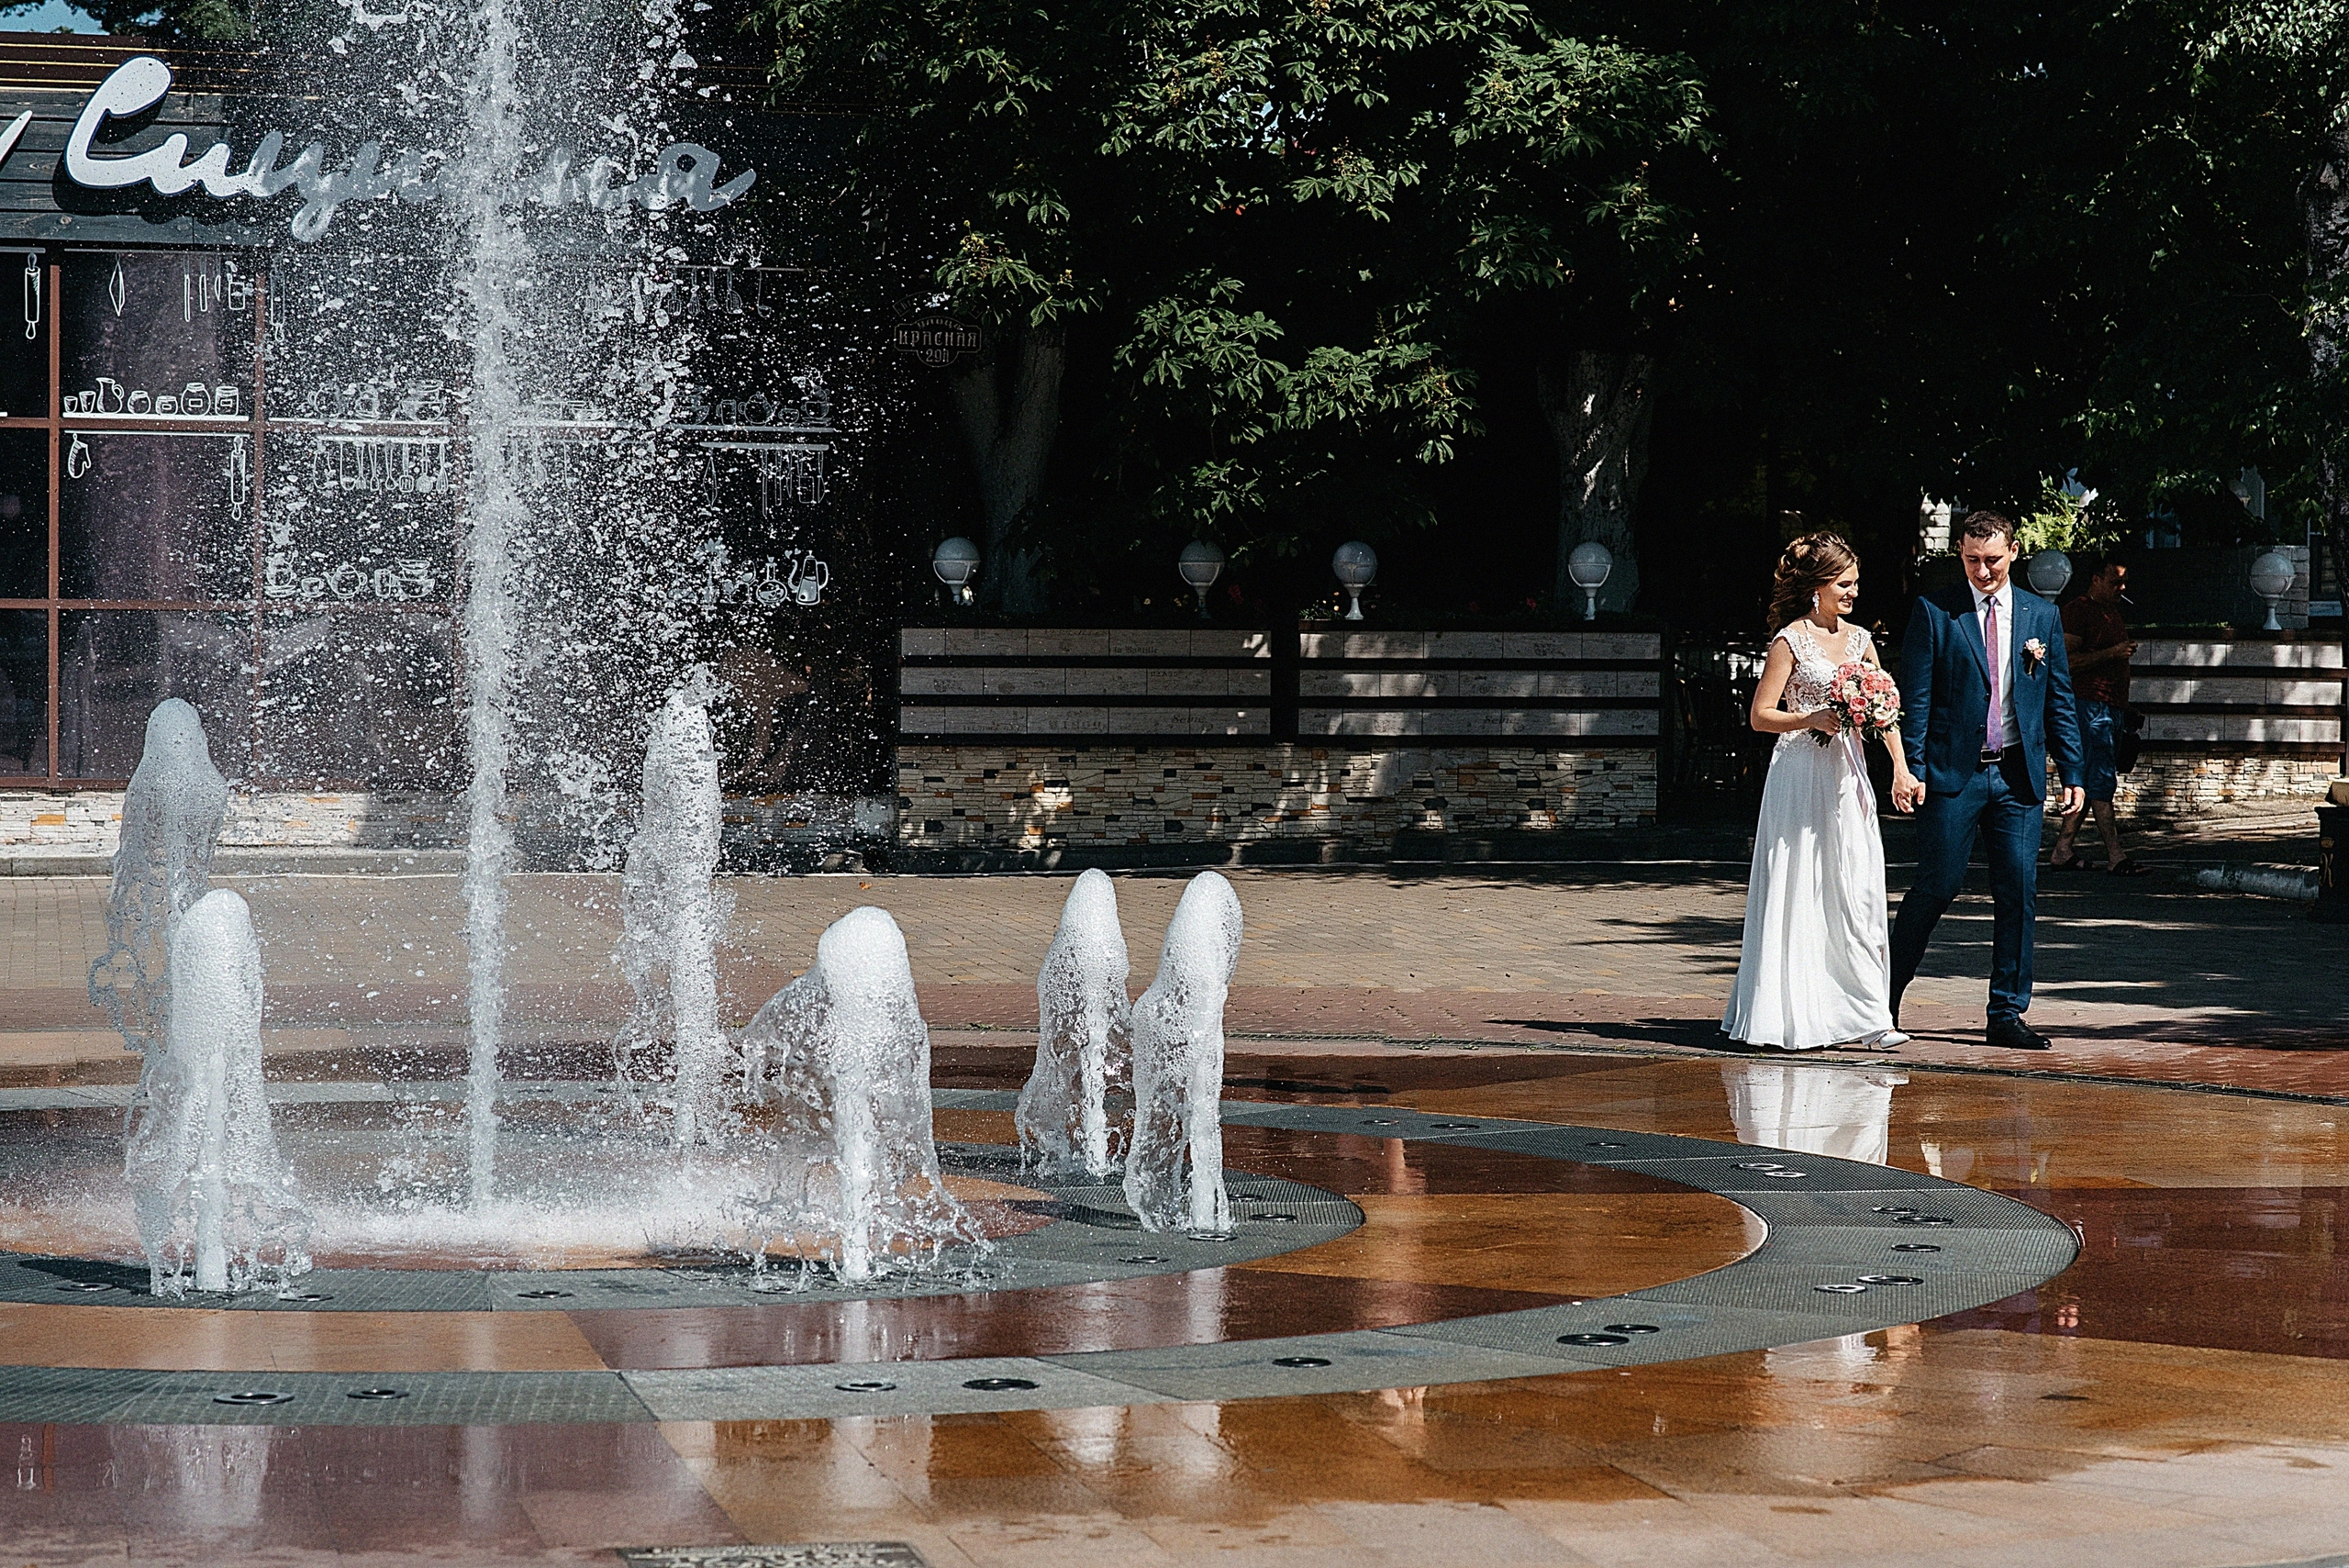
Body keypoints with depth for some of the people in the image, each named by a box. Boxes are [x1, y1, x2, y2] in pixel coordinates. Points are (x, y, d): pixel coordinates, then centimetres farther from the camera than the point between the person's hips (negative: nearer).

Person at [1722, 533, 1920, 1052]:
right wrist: (1812, 719, -19)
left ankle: (1850, 1015, 3)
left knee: (1854, 892, 1)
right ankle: (1791, 1020, 3)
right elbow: (1760, 715, -5)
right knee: (1800, 894, -3)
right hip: (1802, 775, -6)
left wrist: (1900, 764, -3)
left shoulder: (1859, 638, 12)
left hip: (1848, 775, 6)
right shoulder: (1790, 641, -4)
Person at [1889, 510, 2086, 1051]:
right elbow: (1915, 698, -3)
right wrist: (1909, 769, -11)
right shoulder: (1933, 612, 0)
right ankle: (1886, 1000, 12)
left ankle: (2007, 1014, 10)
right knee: (1934, 889, -2)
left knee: (2018, 896, 2)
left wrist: (2071, 772, 8)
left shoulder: (2041, 616, 10)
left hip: (2020, 778, 3)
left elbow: (2059, 700, 13)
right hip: (1953, 774, -3)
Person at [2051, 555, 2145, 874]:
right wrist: (2112, 653, -19)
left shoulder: (2112, 611, 20)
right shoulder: (2078, 609, -8)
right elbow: (2066, 660, -16)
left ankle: (2062, 851, 12)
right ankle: (2115, 857, -12)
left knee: (2087, 782, 9)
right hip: (2090, 704, -9)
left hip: (2112, 707, 9)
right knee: (2102, 782, -10)